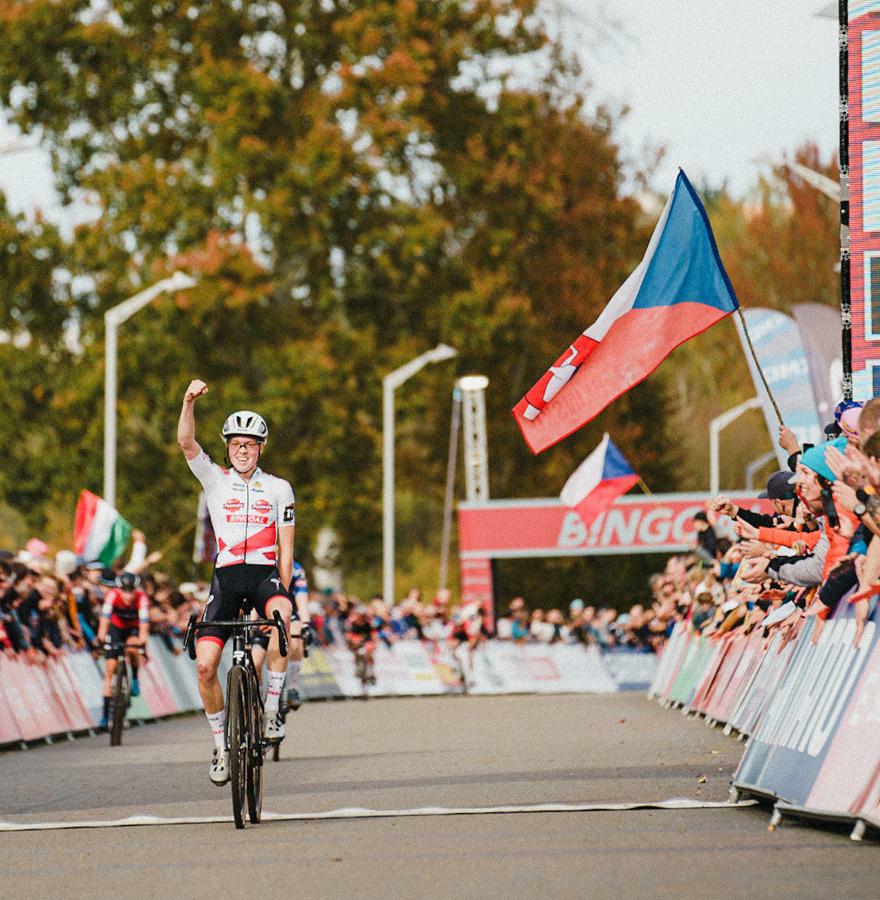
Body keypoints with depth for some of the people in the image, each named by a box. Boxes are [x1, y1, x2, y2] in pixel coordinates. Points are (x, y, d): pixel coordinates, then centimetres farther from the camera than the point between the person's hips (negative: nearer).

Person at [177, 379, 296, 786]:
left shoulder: (279, 489, 9)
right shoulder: (215, 480, 9)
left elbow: (285, 549, 7)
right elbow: (186, 441, -6)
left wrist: (282, 594, -2)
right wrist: (190, 401, -21)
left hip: (265, 575, -1)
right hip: (226, 578, 1)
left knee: (281, 615, -36)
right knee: (205, 665, -10)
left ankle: (272, 709, -26)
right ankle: (221, 745, 9)